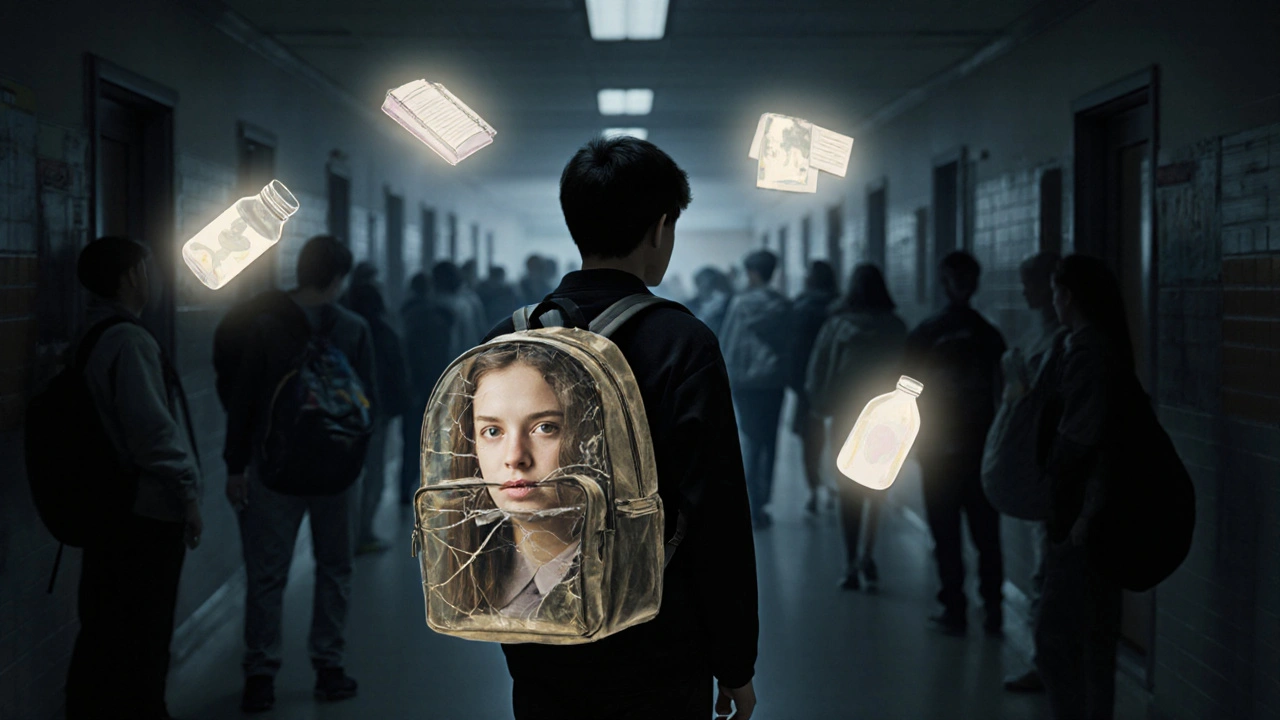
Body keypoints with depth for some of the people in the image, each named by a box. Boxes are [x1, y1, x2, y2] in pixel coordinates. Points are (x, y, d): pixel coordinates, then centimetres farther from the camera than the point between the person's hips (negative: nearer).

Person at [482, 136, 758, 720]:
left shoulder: (505, 342, 2)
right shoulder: (682, 345, -13)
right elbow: (717, 518, -14)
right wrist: (735, 666, -5)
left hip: (540, 662, 5)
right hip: (657, 663, -4)